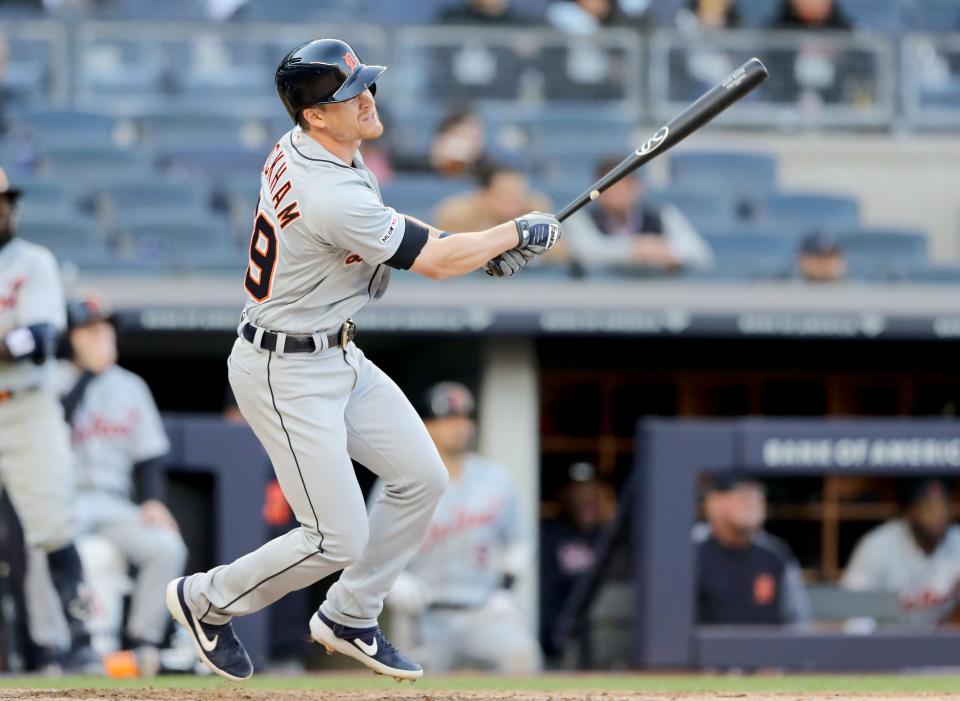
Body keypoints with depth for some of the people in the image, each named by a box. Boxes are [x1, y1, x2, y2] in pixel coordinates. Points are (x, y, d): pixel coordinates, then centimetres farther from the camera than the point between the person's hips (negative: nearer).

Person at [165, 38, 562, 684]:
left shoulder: (301, 149, -2)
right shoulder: (332, 197, -31)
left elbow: (379, 224, 14)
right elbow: (435, 262, -20)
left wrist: (481, 247, 2)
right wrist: (518, 233, -5)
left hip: (337, 355, 10)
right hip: (287, 375, -10)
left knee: (422, 480, 12)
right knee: (338, 540, -5)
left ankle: (349, 620, 27)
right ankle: (207, 600, 18)